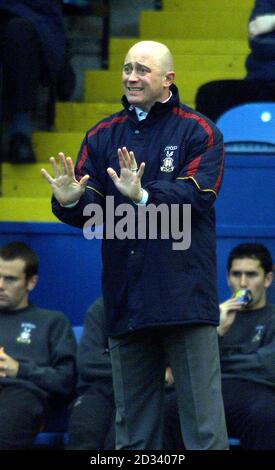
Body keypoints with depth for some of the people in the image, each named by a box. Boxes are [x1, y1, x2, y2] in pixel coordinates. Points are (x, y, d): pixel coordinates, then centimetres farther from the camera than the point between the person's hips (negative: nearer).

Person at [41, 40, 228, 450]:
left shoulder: (198, 132, 0)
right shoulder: (103, 136, 13)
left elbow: (197, 196, -15)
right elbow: (87, 212, 6)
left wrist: (144, 196, -31)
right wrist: (70, 202, -17)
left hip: (184, 292, -5)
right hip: (126, 300, 5)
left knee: (203, 416, -5)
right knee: (133, 424, 12)